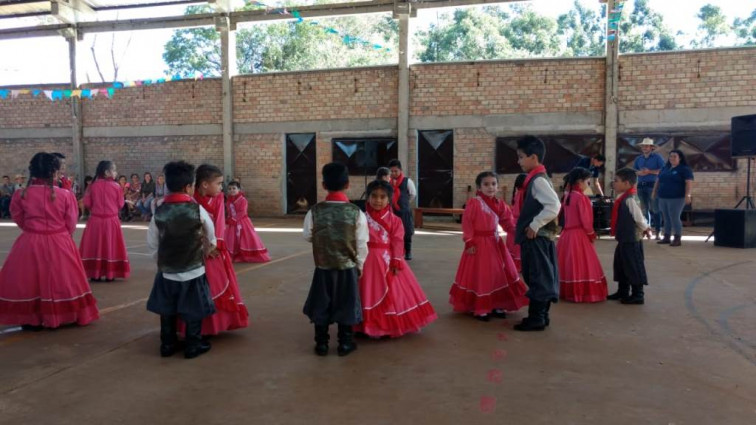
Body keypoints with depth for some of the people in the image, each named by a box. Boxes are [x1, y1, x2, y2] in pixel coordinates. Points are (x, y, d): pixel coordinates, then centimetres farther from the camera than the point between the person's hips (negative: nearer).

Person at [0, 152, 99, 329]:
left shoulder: (21, 194, -7)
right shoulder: (66, 195, -11)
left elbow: (19, 219, 8)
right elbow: (71, 225, -1)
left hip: (29, 244, 1)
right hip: (60, 244, -1)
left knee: (28, 282, 13)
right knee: (60, 281, 12)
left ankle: (30, 319, 19)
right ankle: (64, 316, 22)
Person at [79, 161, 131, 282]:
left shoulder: (93, 186, -3)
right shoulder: (116, 186, -8)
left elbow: (87, 204, -2)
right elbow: (120, 205, -2)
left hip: (95, 220, 2)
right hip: (111, 220, -2)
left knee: (95, 247, 9)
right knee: (110, 247, 6)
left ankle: (95, 274, 11)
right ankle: (110, 274, 8)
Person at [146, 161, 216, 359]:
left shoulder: (159, 211, -6)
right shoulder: (197, 209, -12)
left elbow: (152, 242, 1)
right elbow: (210, 235, 5)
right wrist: (208, 249, 25)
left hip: (167, 270, 3)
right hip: (193, 270, -3)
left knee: (167, 309, 15)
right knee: (193, 310, 9)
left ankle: (167, 344, 26)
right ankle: (193, 345, 18)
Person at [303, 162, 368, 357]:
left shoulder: (314, 211, -11)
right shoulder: (356, 212, -13)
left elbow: (307, 236, 3)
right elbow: (362, 244, -7)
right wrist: (359, 265, 7)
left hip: (323, 268, 1)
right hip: (348, 268, 0)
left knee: (321, 305, 14)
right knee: (345, 305, 13)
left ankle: (321, 344, 22)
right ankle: (345, 343, 22)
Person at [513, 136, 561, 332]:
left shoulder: (538, 180, -17)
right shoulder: (536, 179, 13)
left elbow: (554, 206, -28)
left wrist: (535, 225, -22)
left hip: (536, 237, -10)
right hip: (539, 236, 10)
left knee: (537, 277, -2)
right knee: (541, 276, 14)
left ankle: (536, 319, 6)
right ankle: (541, 316, 24)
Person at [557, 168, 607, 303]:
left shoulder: (567, 196, 8)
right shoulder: (581, 198, -15)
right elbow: (585, 220, -14)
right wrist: (591, 234, -1)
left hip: (566, 234, 8)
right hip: (579, 235, -8)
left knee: (568, 265, 13)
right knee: (581, 265, -2)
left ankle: (565, 291, 19)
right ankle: (583, 294, 2)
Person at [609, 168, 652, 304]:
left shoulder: (629, 200, -21)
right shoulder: (624, 198, 10)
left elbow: (639, 217, -19)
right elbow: (638, 217, 17)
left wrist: (645, 229, -4)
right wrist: (645, 229, 14)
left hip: (632, 240, -10)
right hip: (625, 239, 10)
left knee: (634, 267, -1)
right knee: (621, 265, 17)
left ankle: (638, 295, 9)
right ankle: (622, 292, 29)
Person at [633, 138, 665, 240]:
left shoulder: (657, 157, 3)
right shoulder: (638, 159, 18)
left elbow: (663, 170, -7)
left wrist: (649, 171, -14)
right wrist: (639, 172, -6)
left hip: (653, 185, -5)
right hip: (641, 186, 5)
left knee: (655, 209, -8)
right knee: (644, 210, 7)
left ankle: (658, 232, -8)